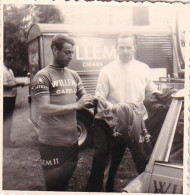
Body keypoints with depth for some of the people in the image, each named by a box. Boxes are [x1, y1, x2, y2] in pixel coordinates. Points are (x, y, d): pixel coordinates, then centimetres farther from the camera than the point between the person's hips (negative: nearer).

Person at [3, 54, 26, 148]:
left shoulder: (10, 70, 15)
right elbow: (5, 86, -24)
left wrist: (19, 83, 5)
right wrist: (17, 84, -24)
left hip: (11, 98, 10)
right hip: (6, 99, -10)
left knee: (8, 120, 16)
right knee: (6, 121, -2)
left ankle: (7, 140, 26)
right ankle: (6, 142, 6)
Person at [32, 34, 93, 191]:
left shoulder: (73, 75, 11)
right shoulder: (43, 76, -9)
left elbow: (84, 97, 16)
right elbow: (44, 109, -19)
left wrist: (94, 101, -6)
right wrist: (75, 105, -23)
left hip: (72, 140, 6)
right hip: (52, 143, -6)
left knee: (65, 180, 17)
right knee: (54, 184, 6)